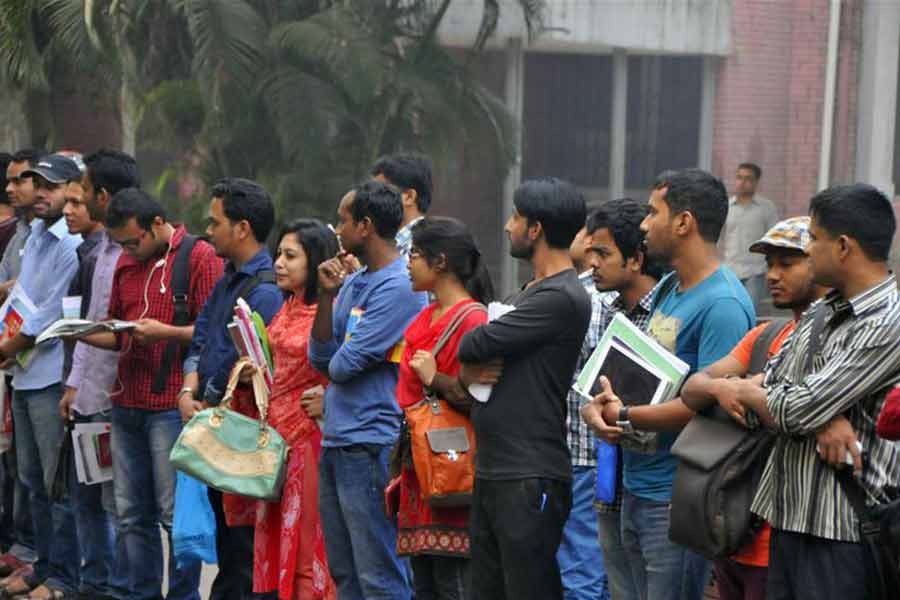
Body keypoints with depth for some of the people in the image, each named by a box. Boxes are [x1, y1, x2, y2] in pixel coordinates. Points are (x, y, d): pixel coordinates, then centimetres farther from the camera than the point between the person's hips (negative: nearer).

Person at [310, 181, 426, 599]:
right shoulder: (353, 283, 14)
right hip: (335, 441, 10)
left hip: (370, 445, -10)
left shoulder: (399, 288, -15)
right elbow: (321, 358, 10)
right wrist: (326, 297, 0)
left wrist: (334, 365, 5)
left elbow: (344, 366, -17)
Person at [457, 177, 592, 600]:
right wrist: (469, 373, -4)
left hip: (529, 479, -10)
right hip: (491, 471, 10)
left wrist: (474, 357, 6)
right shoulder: (531, 292, 18)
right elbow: (470, 358, 19)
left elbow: (475, 346, -17)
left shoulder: (562, 298, -14)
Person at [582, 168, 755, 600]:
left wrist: (624, 417, -16)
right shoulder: (668, 288, 12)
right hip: (636, 486, 9)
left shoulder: (722, 304, -18)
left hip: (676, 499, -9)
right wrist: (601, 403, -5)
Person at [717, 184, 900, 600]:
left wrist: (747, 393, 3)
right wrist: (822, 419, -13)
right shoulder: (822, 312, 12)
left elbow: (799, 410, -19)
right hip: (790, 514, 8)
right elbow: (768, 386, 8)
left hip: (841, 525, -8)